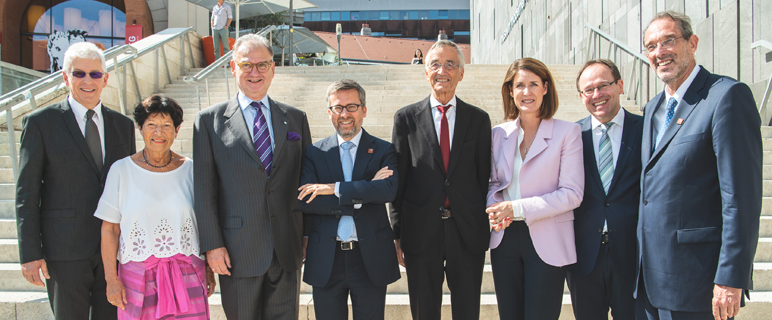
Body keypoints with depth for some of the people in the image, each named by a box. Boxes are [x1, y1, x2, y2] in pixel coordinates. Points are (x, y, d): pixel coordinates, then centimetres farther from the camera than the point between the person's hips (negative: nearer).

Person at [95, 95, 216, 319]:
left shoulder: (189, 170, 3)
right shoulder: (121, 170, -1)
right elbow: (109, 229, 0)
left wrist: (209, 270, 7)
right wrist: (112, 279, -3)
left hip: (187, 276, 1)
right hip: (138, 274, -1)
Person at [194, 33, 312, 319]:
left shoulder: (296, 119, 9)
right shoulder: (209, 120, 1)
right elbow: (204, 189, -3)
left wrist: (309, 235, 6)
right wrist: (212, 245, -8)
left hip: (287, 251, 2)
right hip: (238, 251, -2)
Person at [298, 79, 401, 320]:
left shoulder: (384, 151, 2)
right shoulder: (314, 153, 4)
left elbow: (389, 189, -18)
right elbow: (304, 201, -10)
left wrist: (335, 189, -19)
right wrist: (362, 195, -16)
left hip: (371, 259, -1)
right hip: (325, 261, 1)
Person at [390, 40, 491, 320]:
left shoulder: (479, 119, 6)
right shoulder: (406, 118, 2)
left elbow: (484, 177, 6)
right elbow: (397, 180, 2)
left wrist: (486, 229, 4)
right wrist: (397, 234, 0)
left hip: (468, 233, 1)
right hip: (421, 231, -1)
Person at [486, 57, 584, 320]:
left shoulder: (567, 132, -4)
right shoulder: (499, 133, 9)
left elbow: (572, 194, -10)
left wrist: (518, 208, -17)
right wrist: (495, 207, -7)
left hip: (547, 243, -4)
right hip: (505, 238, 4)